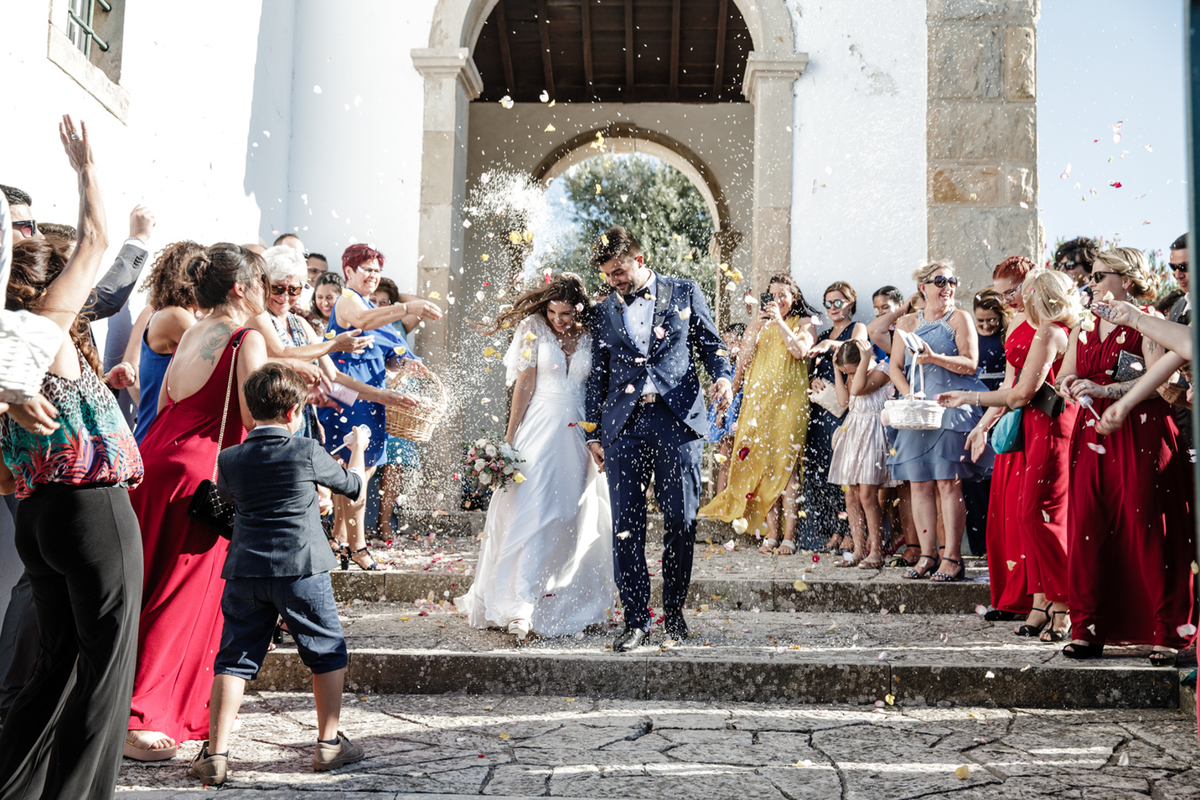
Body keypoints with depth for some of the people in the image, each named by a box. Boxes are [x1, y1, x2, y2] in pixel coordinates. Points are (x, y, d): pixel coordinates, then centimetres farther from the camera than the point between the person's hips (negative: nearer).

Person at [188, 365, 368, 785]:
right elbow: (355, 488, 11)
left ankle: (216, 752, 7)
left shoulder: (230, 459, 4)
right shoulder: (307, 452, -4)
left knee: (233, 659, 9)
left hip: (244, 572, 3)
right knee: (327, 652, 12)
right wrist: (358, 448, 29)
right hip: (301, 568, -3)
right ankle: (329, 742, 18)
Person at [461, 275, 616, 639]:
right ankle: (523, 607, -11)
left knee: (577, 518, 6)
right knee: (532, 514, -9)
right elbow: (524, 386, -2)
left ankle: (572, 603, 18)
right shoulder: (534, 329, 0)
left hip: (578, 432, 3)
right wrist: (509, 438, -6)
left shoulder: (591, 339, 5)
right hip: (539, 429, -2)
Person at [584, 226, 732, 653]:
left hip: (678, 419, -2)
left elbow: (710, 343, 12)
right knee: (625, 525, -3)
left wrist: (722, 376, -9)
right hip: (624, 425, 2)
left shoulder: (684, 292, 10)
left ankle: (674, 612, 17)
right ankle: (635, 621, 5)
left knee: (681, 520, 0)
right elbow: (597, 377, 16)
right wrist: (594, 434, 13)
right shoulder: (603, 312, 16)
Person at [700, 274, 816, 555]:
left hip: (789, 401, -3)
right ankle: (771, 534, 1)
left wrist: (779, 321, -10)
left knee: (785, 464, -9)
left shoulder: (804, 323, 10)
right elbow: (744, 361, 12)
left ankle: (789, 536, -7)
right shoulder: (759, 324, 19)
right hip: (757, 399, 3)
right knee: (761, 464, -3)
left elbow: (800, 351, -10)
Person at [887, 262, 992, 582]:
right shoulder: (907, 323, 16)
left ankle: (953, 557, -4)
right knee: (919, 483, 1)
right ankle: (927, 555, 8)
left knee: (948, 482, -8)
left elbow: (970, 363, -4)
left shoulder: (960, 319, 6)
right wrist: (908, 394, -4)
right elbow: (895, 367, 13)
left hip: (951, 407, -4)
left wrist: (934, 357, -17)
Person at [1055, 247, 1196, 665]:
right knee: (1087, 532, 1)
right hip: (1092, 438, 6)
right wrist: (1069, 384, -1)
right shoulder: (1084, 328, 18)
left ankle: (1166, 633, 3)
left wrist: (1106, 389, -19)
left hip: (1141, 438, -5)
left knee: (1147, 532, -6)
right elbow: (1065, 377, 21)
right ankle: (1088, 629, 8)